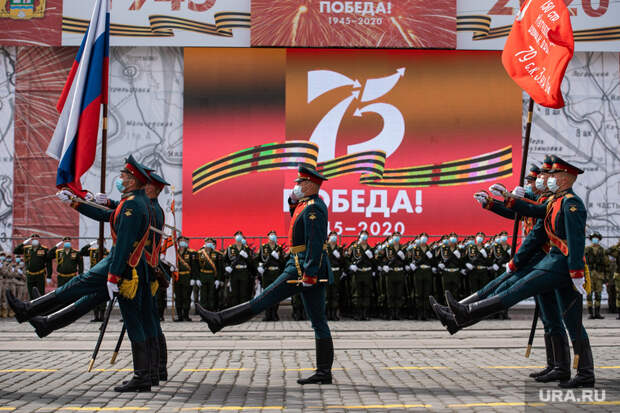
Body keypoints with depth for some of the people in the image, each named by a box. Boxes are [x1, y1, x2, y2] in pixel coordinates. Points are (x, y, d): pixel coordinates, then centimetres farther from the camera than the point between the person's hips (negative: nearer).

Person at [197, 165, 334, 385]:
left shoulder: (313, 208, -14)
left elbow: (315, 243, -21)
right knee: (319, 322, 7)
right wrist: (294, 201, 16)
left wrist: (308, 274, -25)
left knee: (265, 300, -4)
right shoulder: (309, 204, 17)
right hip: (315, 271, 10)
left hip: (305, 267, -10)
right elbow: (297, 221, 34)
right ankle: (324, 372, 7)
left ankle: (219, 320, 2)